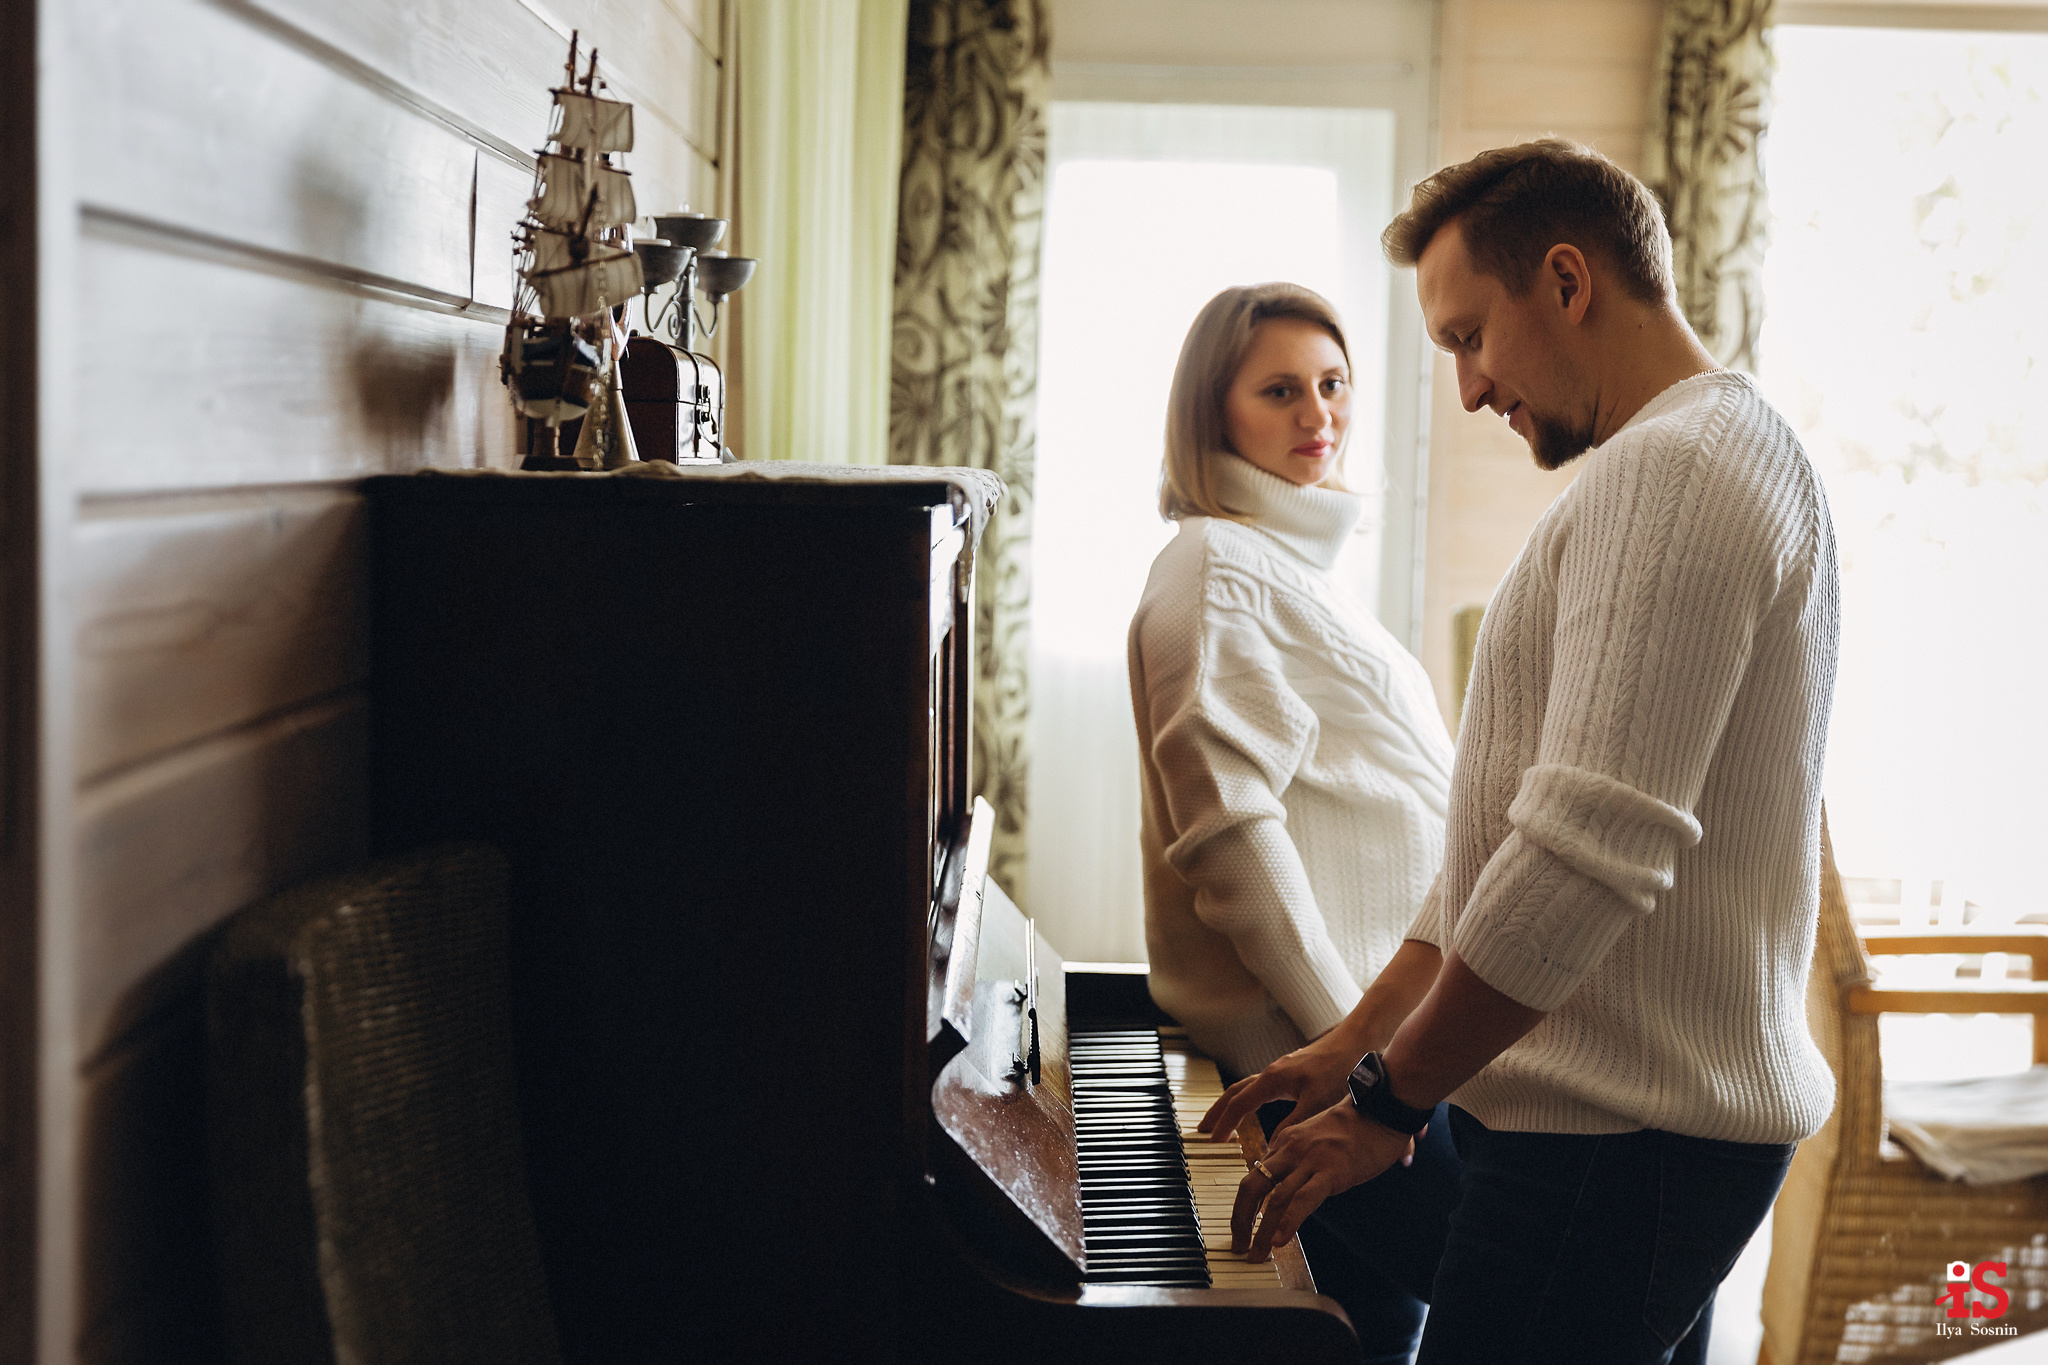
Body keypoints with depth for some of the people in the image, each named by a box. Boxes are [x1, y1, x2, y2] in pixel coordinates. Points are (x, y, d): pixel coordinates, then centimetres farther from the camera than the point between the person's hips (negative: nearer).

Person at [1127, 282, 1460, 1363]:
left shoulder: (1294, 564, 22)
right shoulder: (1218, 563, -9)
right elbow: (1228, 827, -18)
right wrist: (1350, 1043, -20)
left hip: (1374, 1021, 9)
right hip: (1320, 1048, -9)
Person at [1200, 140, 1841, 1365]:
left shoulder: (1674, 469, -17)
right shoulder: (1727, 458, 19)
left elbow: (1585, 858, -26)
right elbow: (1525, 823, 20)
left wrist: (1386, 1102, -16)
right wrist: (1359, 1040, 15)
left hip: (1618, 1141, -10)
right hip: (1664, 1115, 10)